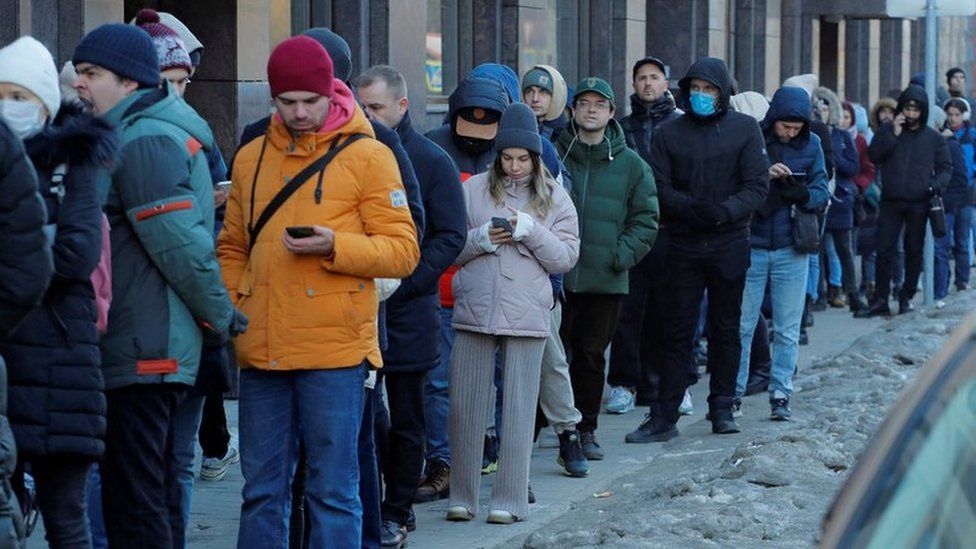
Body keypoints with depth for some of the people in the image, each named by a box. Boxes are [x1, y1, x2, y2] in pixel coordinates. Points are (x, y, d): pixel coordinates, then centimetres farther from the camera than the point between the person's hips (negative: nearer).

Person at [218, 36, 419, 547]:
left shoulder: (368, 156, -1)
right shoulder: (251, 157, 12)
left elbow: (402, 251, -4)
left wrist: (334, 246, -19)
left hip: (335, 350, -4)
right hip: (261, 350, 4)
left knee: (332, 491, 0)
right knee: (261, 490, 9)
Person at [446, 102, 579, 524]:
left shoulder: (554, 199, 8)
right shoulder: (474, 189, 7)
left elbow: (566, 257, 2)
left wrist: (531, 231, -12)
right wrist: (481, 240, -12)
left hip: (527, 316, 0)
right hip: (474, 311, 0)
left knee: (518, 409, 1)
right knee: (466, 407, 2)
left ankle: (510, 500, 7)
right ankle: (462, 496, 12)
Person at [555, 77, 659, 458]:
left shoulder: (631, 165, 6)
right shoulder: (553, 154, 2)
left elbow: (646, 220, 6)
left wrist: (622, 255, -6)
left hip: (605, 281, 1)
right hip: (554, 278, -1)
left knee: (592, 356, 9)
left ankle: (585, 429, 20)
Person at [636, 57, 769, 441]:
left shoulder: (745, 129, 2)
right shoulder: (670, 133, 4)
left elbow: (757, 186, -4)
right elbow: (660, 187, -1)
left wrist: (725, 211, -20)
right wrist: (690, 207, -20)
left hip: (729, 243, 0)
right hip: (683, 244, 0)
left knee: (726, 329, 9)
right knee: (678, 331, 0)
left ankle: (722, 408, 19)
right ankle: (664, 416, 2)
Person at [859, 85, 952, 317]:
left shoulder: (933, 138, 7)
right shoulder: (888, 130, 8)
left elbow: (945, 167, 9)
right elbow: (873, 155, -4)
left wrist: (937, 185, -11)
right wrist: (893, 133, -12)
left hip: (918, 204, 0)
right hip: (891, 202, 0)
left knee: (914, 252, 6)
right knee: (884, 250, -3)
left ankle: (906, 297, 16)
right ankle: (880, 300, 1)